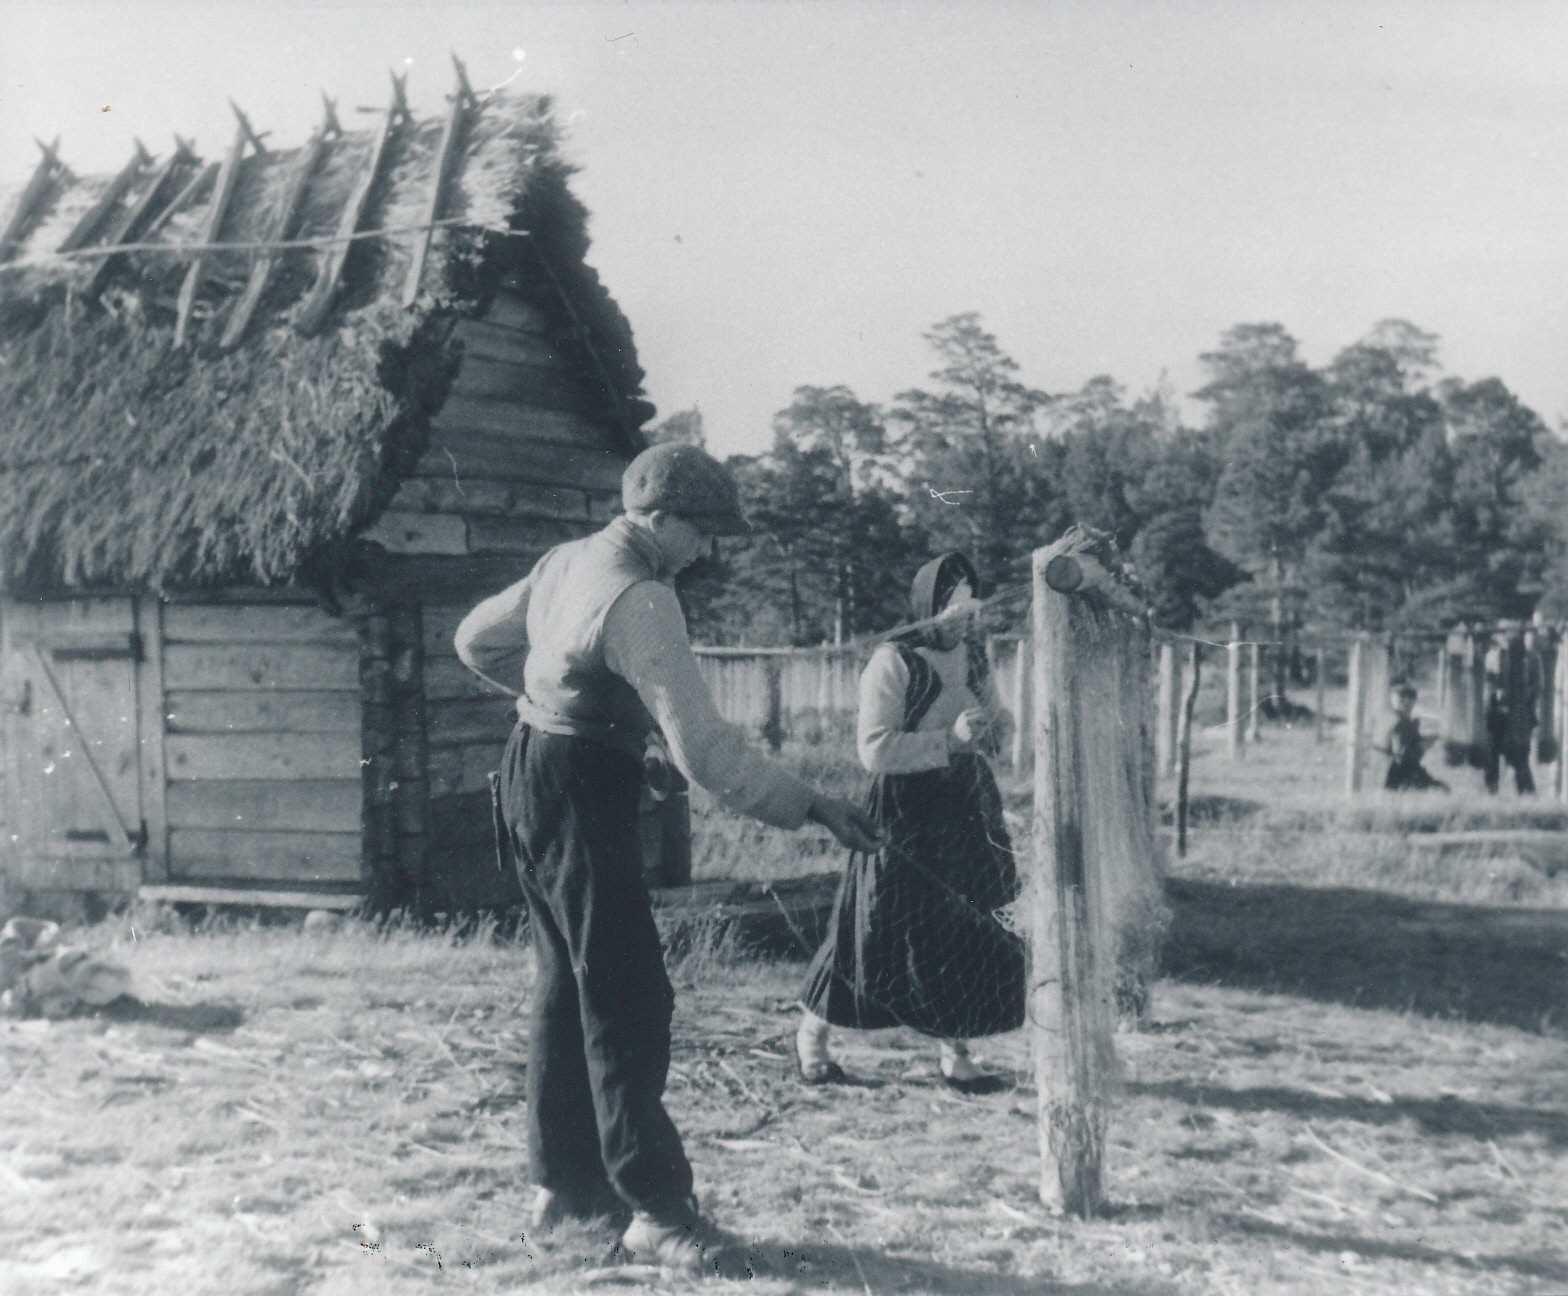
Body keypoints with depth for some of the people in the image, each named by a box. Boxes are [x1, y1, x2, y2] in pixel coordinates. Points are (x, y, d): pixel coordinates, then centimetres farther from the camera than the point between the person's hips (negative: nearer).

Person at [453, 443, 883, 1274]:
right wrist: (811, 808, -24)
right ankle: (655, 1210, -1)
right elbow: (703, 747, -26)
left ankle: (564, 1183, 27)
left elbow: (477, 639, 22)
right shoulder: (639, 600, -21)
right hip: (583, 795, -10)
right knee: (628, 1000, -6)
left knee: (567, 983, 17)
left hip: (531, 776, 10)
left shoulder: (568, 560, 8)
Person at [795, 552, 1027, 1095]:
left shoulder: (973, 658, 9)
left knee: (966, 932, 4)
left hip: (966, 810, 6)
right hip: (906, 816, -6)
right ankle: (811, 1035, 19)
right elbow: (874, 749, -21)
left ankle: (954, 1052, 16)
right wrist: (949, 739, -24)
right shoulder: (893, 662, -13)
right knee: (877, 934, 0)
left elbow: (1000, 723, 22)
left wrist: (994, 726, -2)